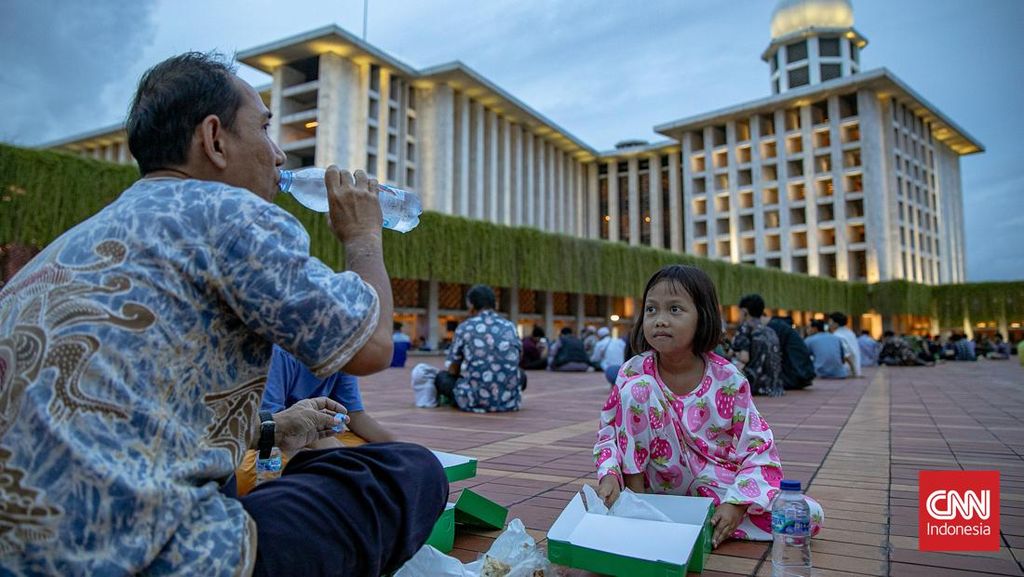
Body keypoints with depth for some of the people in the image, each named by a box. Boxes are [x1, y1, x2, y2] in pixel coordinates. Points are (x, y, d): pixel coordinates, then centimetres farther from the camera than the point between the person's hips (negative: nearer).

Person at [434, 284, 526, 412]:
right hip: (509, 400, 3)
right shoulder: (510, 326, 9)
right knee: (521, 375, 34)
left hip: (475, 401, -3)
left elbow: (453, 370, 8)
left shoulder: (464, 328, 1)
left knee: (442, 377, 22)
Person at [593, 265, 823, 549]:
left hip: (714, 481, 1)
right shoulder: (634, 373, -12)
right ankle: (637, 497, -13)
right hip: (660, 479, -1)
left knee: (810, 516, -19)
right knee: (636, 387, -25)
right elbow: (608, 430, -5)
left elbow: (758, 450, -12)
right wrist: (610, 474, -25)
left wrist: (736, 503, -27)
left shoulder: (728, 379, -14)